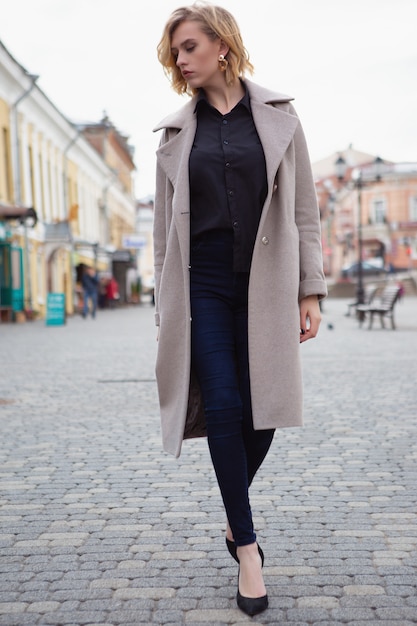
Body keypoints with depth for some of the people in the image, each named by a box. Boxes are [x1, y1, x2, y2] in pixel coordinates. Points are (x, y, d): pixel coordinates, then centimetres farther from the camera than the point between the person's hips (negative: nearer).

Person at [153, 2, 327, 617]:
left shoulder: (278, 116, 6)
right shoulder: (175, 131, 10)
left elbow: (305, 211, 5)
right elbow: (164, 224, 11)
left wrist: (311, 291, -1)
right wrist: (165, 310, 8)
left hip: (265, 286, 0)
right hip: (201, 285, 1)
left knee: (263, 413, 2)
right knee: (224, 408, -6)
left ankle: (234, 515, 30)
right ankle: (247, 546, 7)